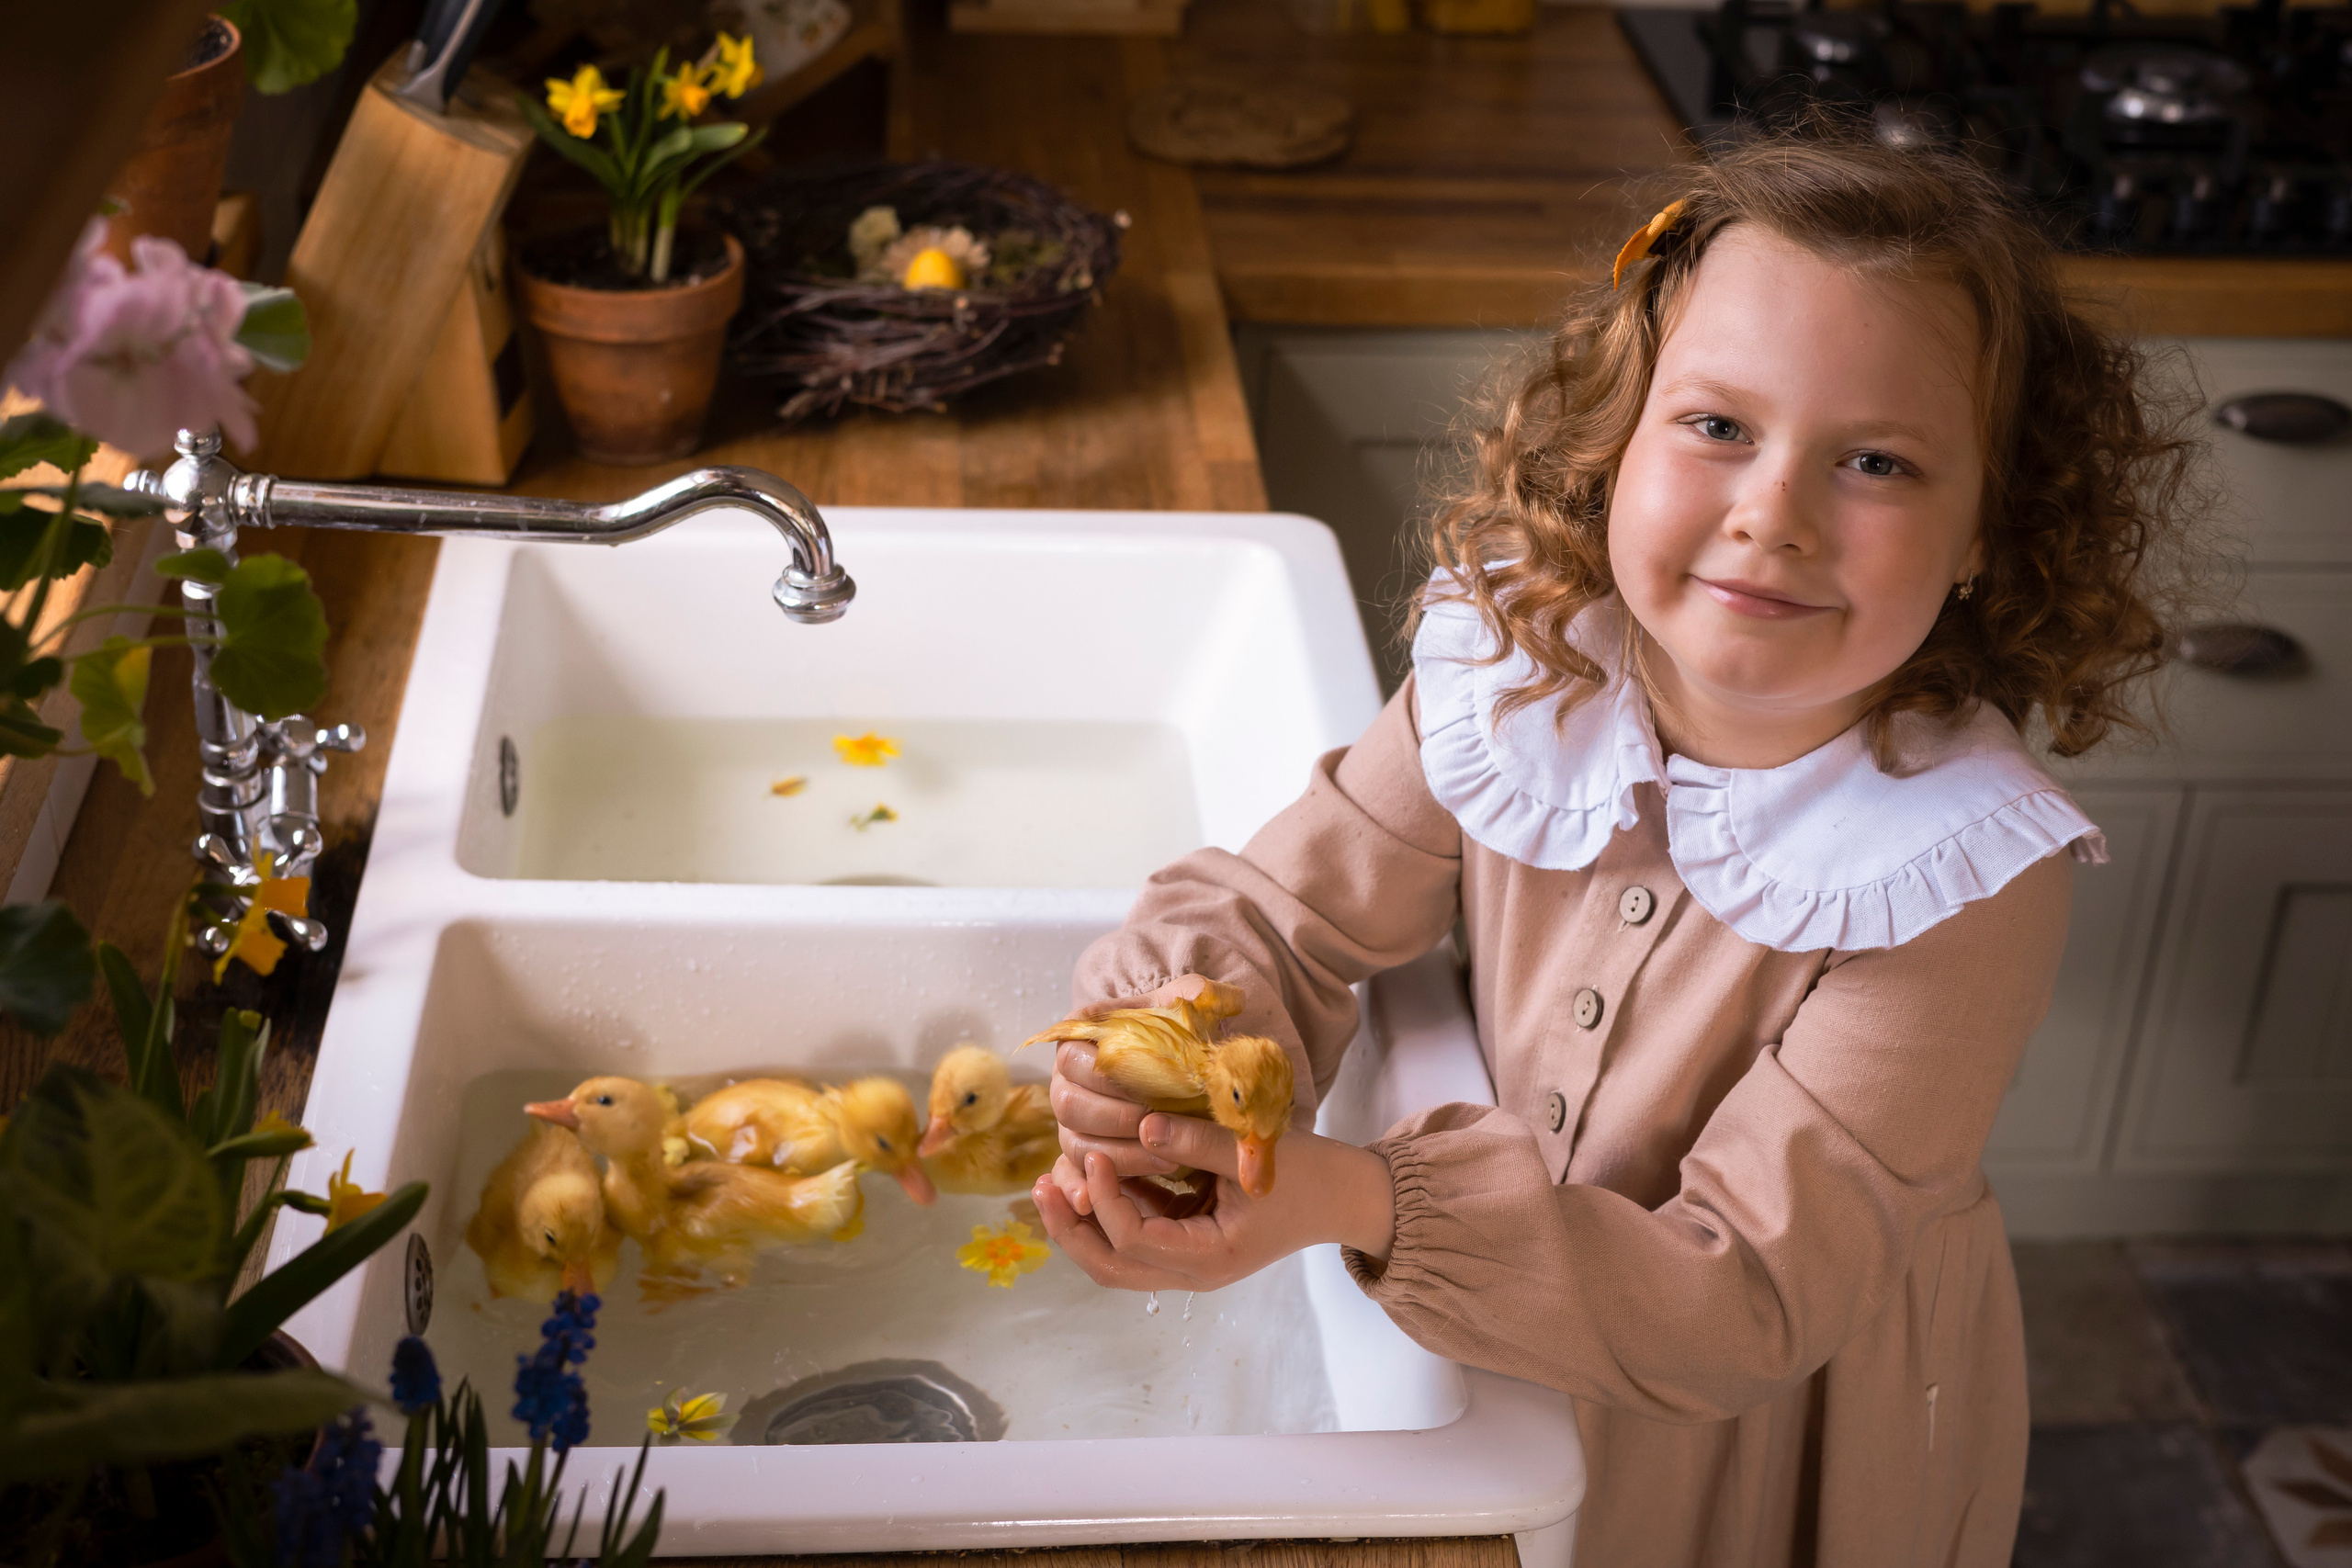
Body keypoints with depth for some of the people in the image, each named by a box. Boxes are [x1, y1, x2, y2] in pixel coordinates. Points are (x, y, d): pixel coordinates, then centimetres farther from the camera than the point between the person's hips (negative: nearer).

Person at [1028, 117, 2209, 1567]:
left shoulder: (1973, 885, -32)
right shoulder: (1516, 678, -21)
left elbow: (1752, 1298, -32)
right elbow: (1279, 914, -9)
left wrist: (1360, 1206, -46)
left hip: (1794, 1437, -3)